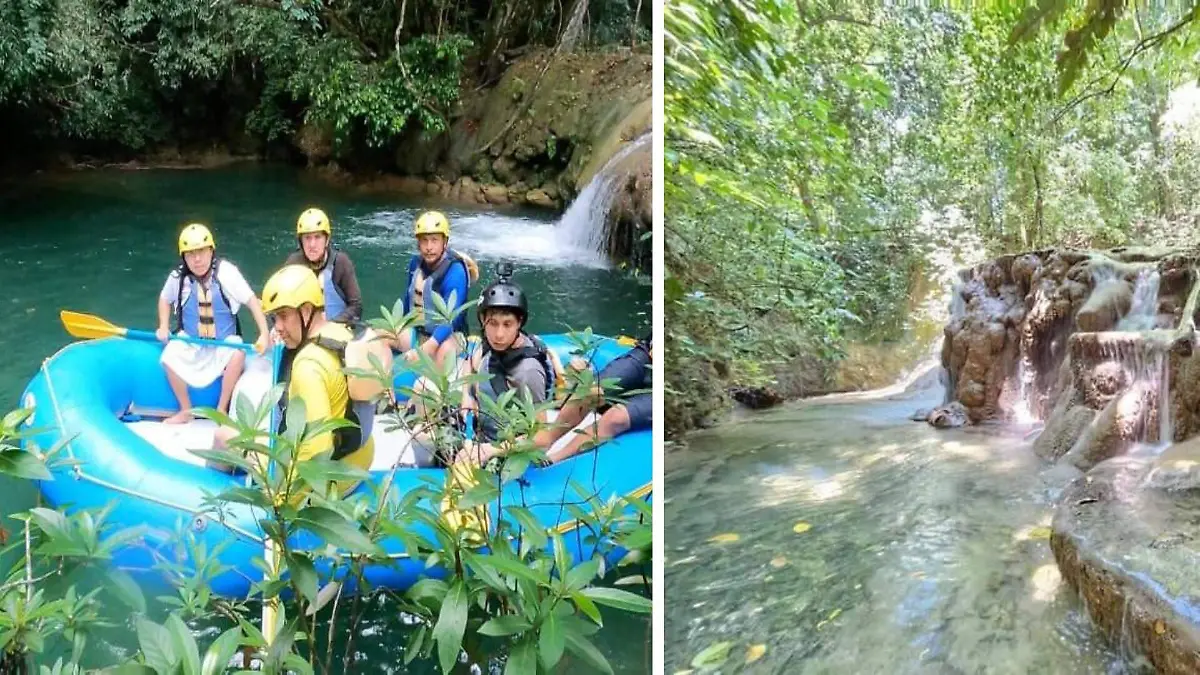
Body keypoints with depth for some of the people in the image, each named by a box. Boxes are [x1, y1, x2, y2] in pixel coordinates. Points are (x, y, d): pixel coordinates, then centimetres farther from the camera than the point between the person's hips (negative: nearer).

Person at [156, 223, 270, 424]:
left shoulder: (226, 272, -20)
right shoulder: (177, 277, -11)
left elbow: (252, 301, -18)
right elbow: (165, 299, 11)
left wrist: (264, 335, -25)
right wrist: (163, 328, -2)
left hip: (224, 339, -2)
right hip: (190, 340, 2)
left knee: (238, 355, -31)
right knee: (169, 357, -24)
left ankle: (221, 409, -10)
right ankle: (186, 411, -1)